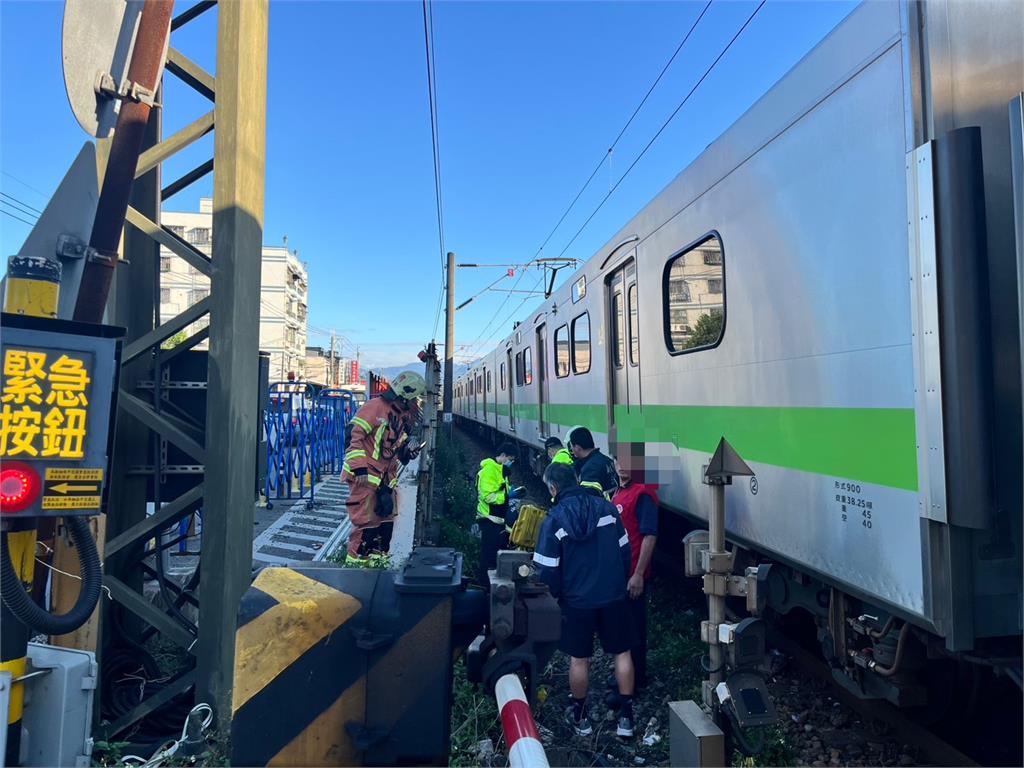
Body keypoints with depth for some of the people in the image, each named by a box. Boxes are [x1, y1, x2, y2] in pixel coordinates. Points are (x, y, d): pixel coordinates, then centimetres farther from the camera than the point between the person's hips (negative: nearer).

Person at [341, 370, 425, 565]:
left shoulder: (402, 416, 14)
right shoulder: (374, 407, -15)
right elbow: (355, 437, -19)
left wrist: (406, 453, 3)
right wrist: (360, 468, -23)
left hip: (383, 477, 9)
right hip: (363, 475, -9)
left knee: (387, 517, 13)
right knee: (365, 520, -8)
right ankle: (355, 560, 5)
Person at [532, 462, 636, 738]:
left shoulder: (553, 520, -12)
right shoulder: (606, 508, -5)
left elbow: (548, 570, -10)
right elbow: (624, 550, 2)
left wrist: (555, 597, 8)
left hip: (577, 601, -2)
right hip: (614, 596, 2)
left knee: (579, 659, 14)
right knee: (622, 653, 14)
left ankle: (580, 717, 28)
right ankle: (626, 717, 20)